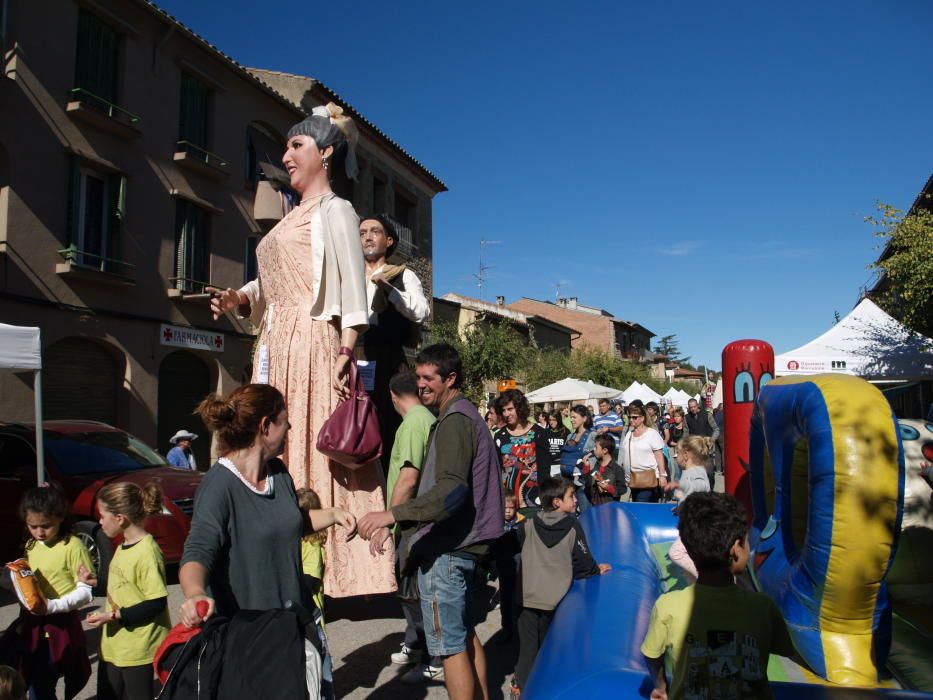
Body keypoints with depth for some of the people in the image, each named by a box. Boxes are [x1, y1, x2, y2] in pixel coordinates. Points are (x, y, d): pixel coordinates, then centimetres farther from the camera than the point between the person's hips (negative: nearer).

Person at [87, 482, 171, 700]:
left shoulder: (147, 552, -22)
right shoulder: (123, 547, 9)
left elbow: (157, 602, -22)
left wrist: (115, 616, -21)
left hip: (139, 652, -9)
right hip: (112, 647, 9)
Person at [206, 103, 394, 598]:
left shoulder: (334, 211, 1)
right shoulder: (293, 218, 25)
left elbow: (352, 289, -10)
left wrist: (346, 352, -21)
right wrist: (240, 300, 3)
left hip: (312, 345, -8)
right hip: (276, 348, 9)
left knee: (315, 449, -10)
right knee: (278, 450, 6)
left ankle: (324, 567, -4)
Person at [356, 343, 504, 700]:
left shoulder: (455, 421, -16)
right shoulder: (466, 415, 15)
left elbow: (451, 488, -29)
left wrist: (392, 514, -36)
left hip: (446, 549, -10)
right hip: (465, 543, 10)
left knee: (449, 643, -1)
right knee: (465, 633, 20)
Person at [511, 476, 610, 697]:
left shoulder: (528, 526, 0)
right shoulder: (572, 526, -8)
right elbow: (582, 560, -3)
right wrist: (596, 570, 17)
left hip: (528, 596, 2)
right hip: (554, 598, -2)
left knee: (528, 645, 10)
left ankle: (521, 686, 13)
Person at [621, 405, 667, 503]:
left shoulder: (652, 433, -5)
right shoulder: (628, 434, 12)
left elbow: (659, 455, -8)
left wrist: (662, 475, -13)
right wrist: (625, 477, 15)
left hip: (648, 478, -6)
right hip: (633, 479, 6)